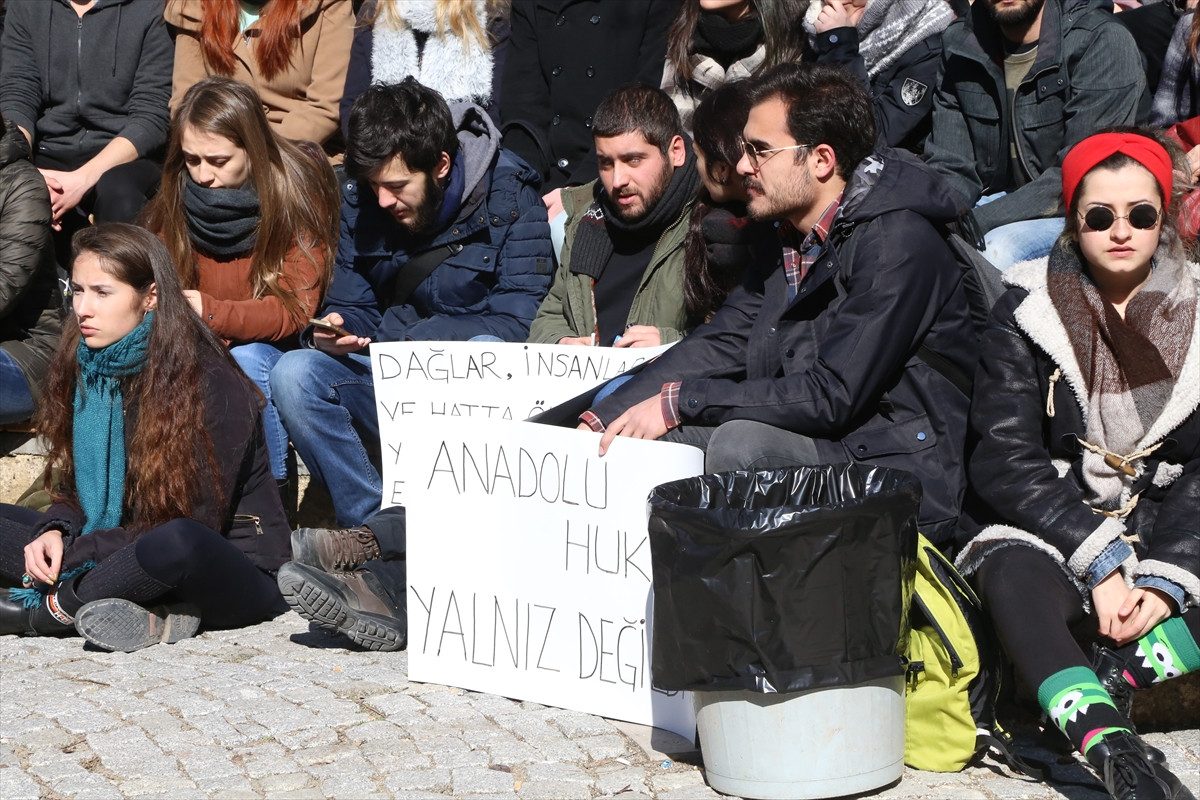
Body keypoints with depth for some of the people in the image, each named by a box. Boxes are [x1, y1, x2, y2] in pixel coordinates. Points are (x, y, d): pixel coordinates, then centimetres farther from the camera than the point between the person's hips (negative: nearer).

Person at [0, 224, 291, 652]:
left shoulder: (213, 384, -17)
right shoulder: (87, 371, 3)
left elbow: (197, 525, -19)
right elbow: (78, 491, 9)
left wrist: (73, 553, -20)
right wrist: (55, 532, -14)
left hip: (235, 568, -7)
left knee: (179, 542, -41)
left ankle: (48, 610, -14)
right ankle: (145, 615, -21)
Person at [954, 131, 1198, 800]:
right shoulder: (1026, 313, 0)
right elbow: (1005, 458, -8)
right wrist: (1101, 560, -20)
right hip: (1048, 523, -2)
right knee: (1013, 576, -37)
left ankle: (1106, 683, -33)